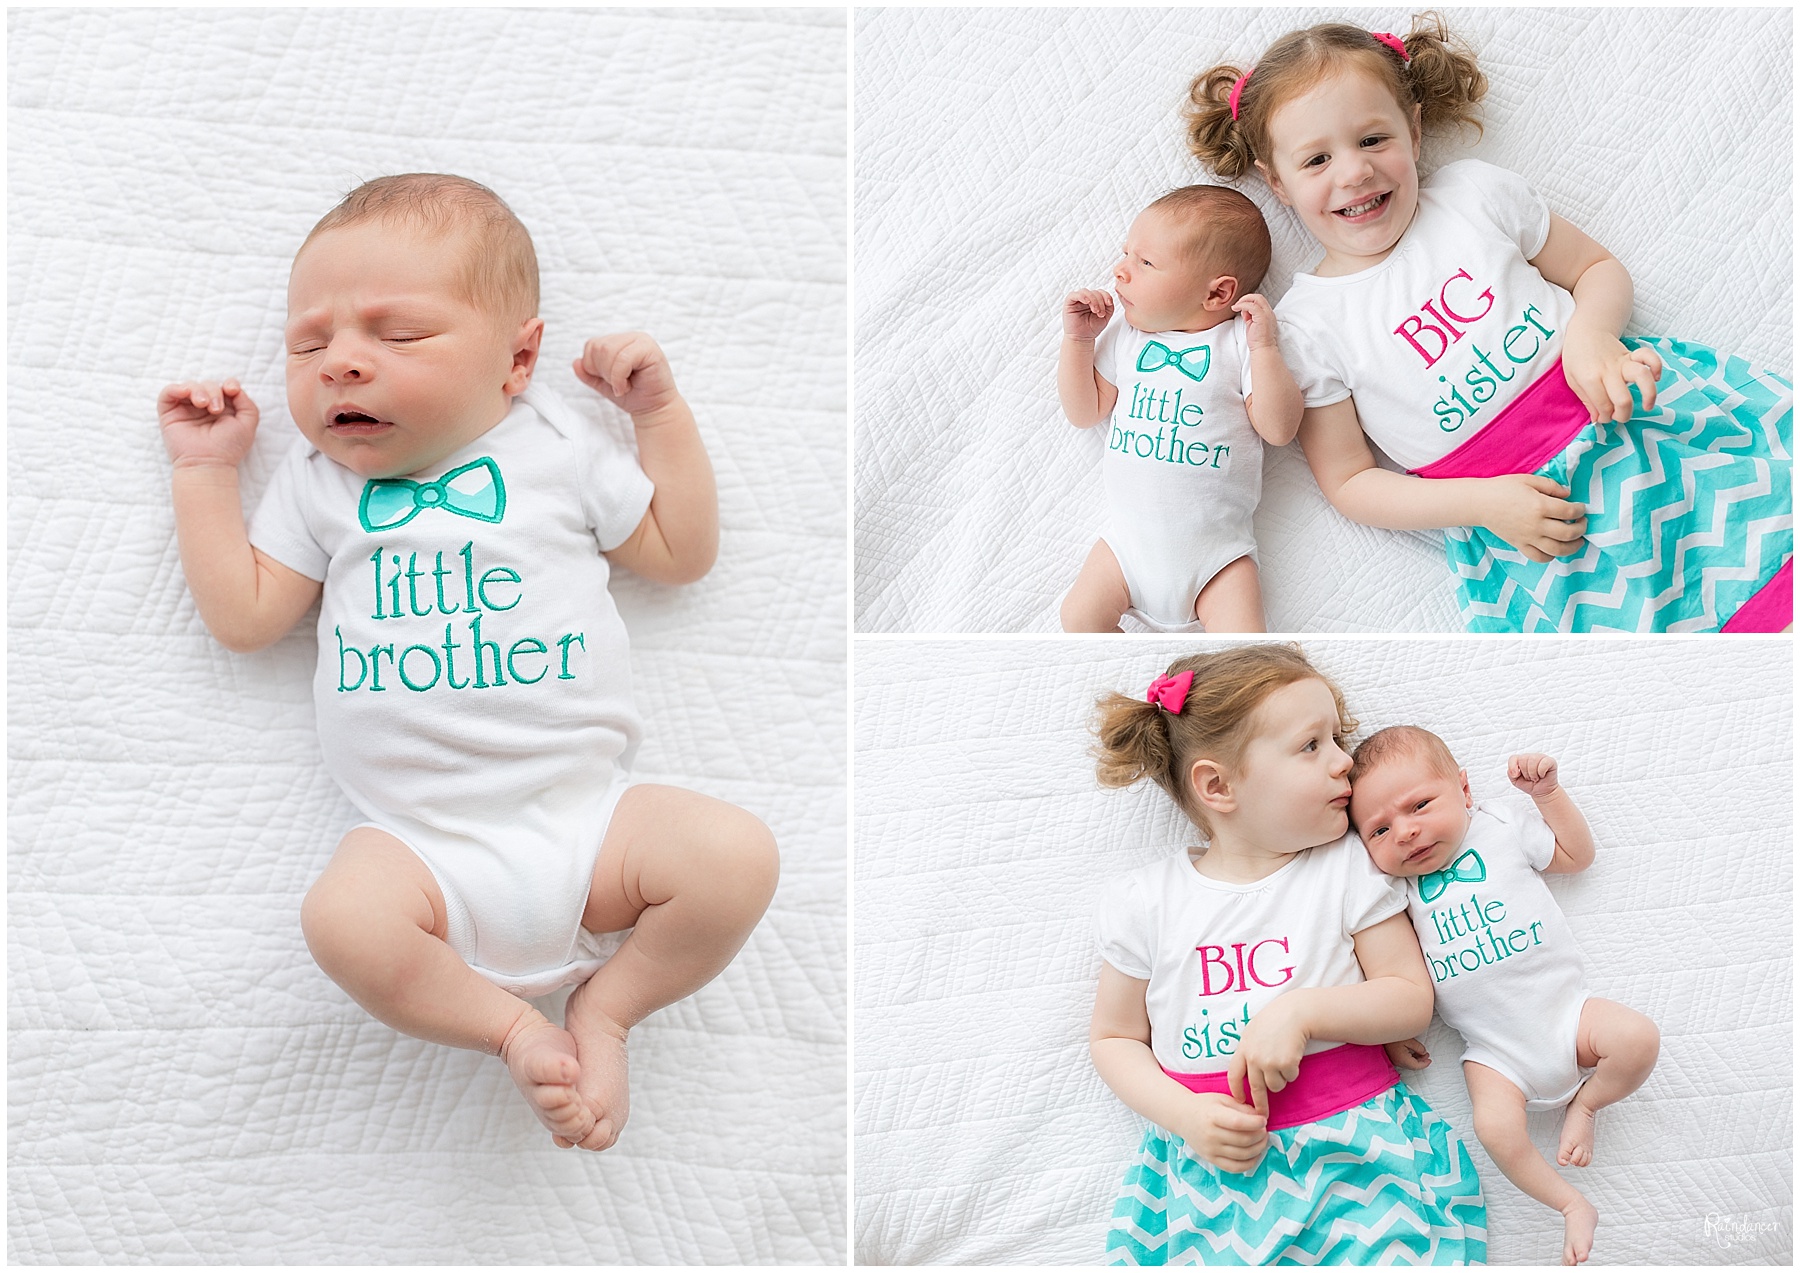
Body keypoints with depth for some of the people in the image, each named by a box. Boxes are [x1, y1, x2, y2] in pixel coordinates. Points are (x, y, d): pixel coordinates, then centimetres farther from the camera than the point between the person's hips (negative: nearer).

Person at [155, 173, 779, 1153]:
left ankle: (607, 1006, -1)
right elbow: (245, 615, 9)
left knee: (737, 855, -24)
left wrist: (660, 410, 7)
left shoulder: (556, 451, 9)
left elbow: (681, 552, 15)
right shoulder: (317, 485, 13)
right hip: (423, 845, 0)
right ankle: (514, 1027, -9)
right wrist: (204, 472, 11)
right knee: (344, 917, -32)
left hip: (584, 811, 0)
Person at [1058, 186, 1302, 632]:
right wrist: (1078, 339, 1)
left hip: (1215, 550, -4)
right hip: (1129, 539, 4)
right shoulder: (1123, 333, 8)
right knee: (1079, 617, -11)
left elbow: (1279, 430, -10)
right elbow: (1085, 412, 12)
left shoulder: (1238, 343, -4)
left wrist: (1264, 348, -18)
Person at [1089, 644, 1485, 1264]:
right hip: (1217, 1162, 0)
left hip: (1353, 1151, 0)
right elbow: (1114, 1038, 8)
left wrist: (1302, 1010, -15)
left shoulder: (1349, 868, 1)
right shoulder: (1146, 900, 1)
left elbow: (1413, 997, 1)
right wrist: (1186, 1115, -9)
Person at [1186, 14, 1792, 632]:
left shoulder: (1474, 192, 5)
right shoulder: (1305, 326, -2)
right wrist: (1481, 503, -15)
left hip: (1625, 410, 3)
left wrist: (1589, 337, -10)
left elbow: (1598, 268, 15)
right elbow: (1349, 481, 0)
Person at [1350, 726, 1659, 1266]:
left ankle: (1584, 1103, 6)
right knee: (1496, 1127, -24)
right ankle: (1572, 1205, 3)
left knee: (1638, 1038, -24)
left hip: (1563, 1009, 0)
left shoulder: (1502, 826, -1)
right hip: (1496, 1051, 0)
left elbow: (1577, 854, 10)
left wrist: (1547, 792, -2)